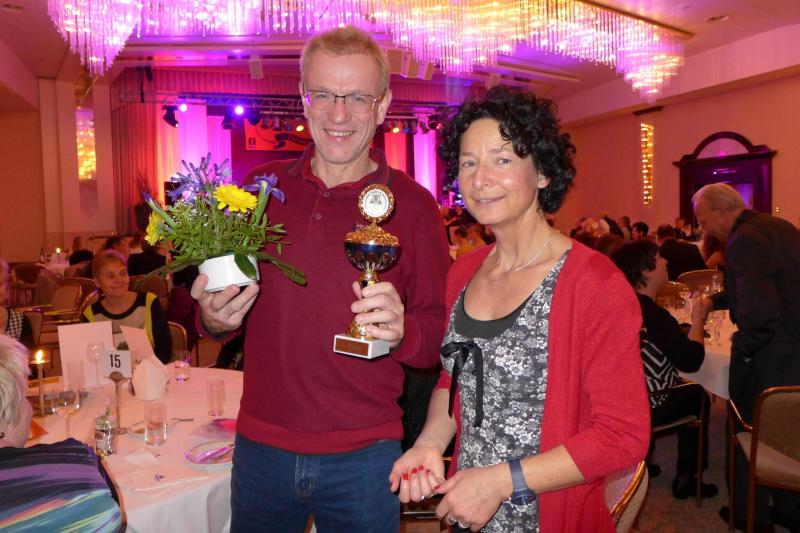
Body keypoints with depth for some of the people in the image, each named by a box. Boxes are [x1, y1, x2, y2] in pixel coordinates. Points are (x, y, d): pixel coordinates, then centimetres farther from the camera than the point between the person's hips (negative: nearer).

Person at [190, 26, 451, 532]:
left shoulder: (412, 204, -7)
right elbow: (218, 296, 10)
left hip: (364, 457, -2)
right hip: (260, 449, 3)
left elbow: (441, 334, -4)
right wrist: (214, 318, -12)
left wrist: (399, 332, -25)